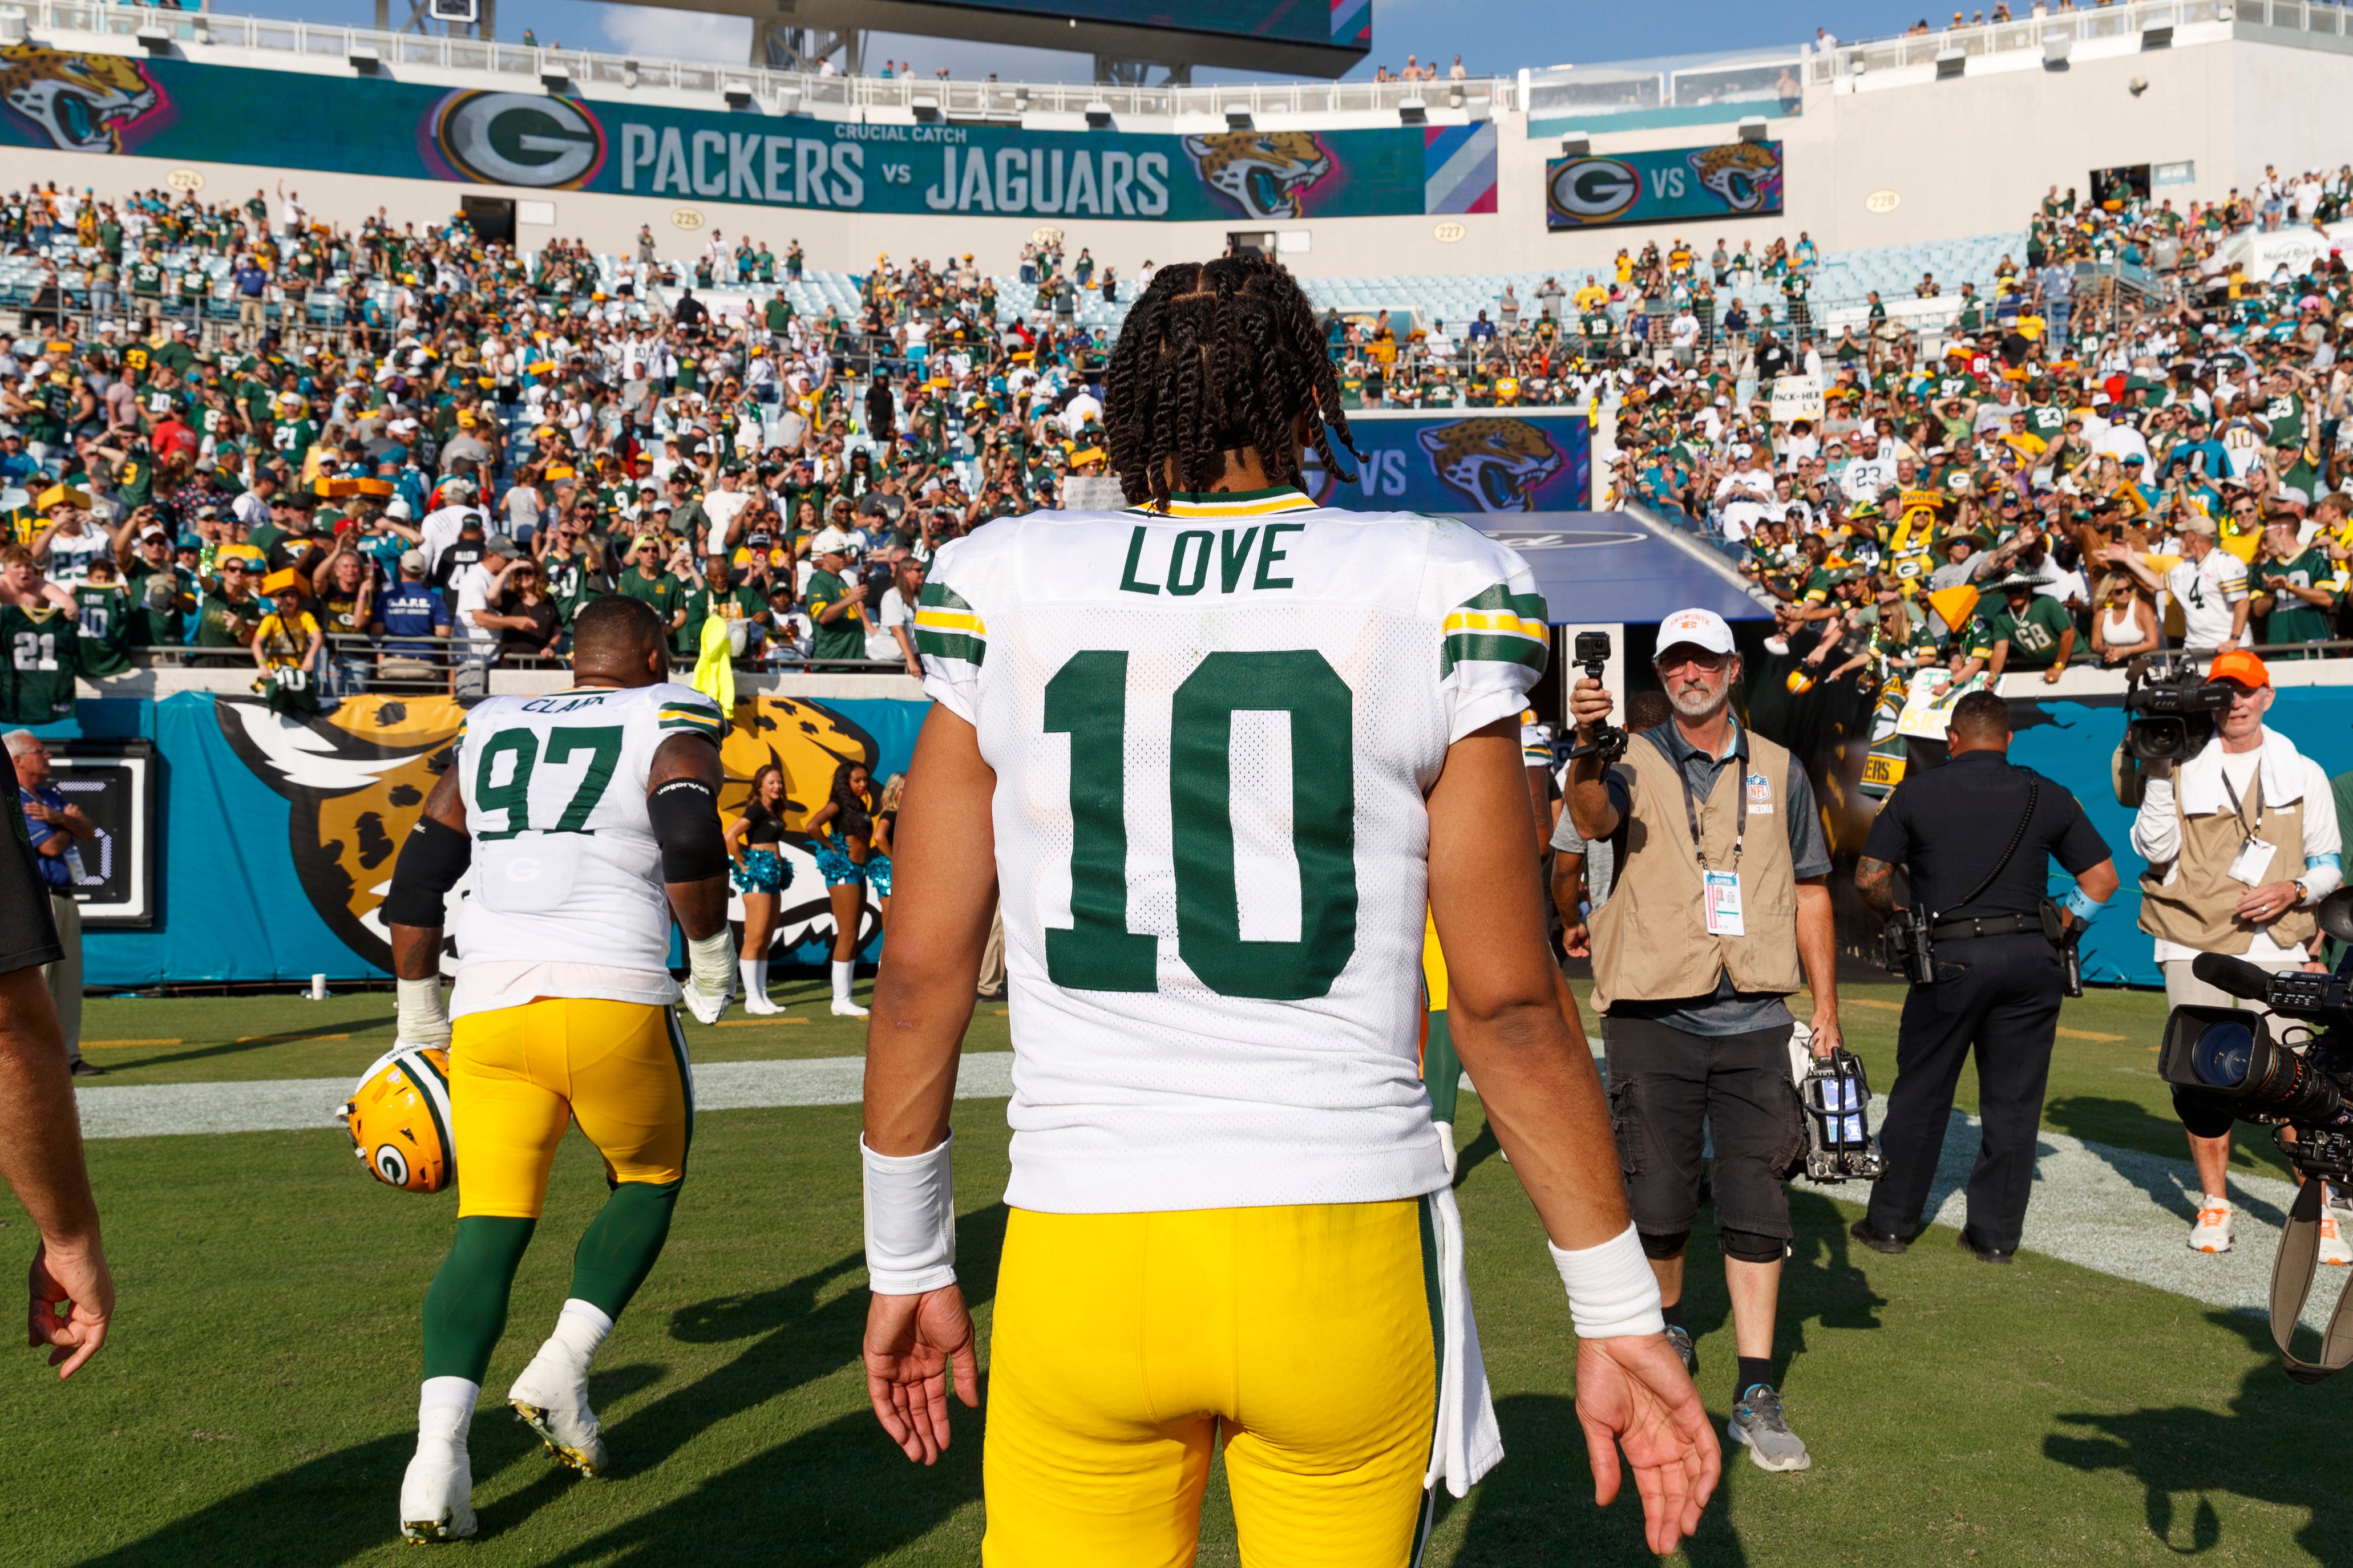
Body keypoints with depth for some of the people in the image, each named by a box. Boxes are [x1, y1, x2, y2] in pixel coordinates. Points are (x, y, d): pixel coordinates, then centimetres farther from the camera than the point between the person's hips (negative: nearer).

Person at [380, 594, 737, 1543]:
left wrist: (419, 1013, 28)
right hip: (613, 1001, -3)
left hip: (492, 1008, 4)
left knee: (490, 1228, 6)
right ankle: (561, 1372, 7)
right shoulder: (669, 725, 8)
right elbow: (689, 838, -13)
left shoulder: (489, 734, 22)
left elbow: (416, 880, 21)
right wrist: (712, 952, 0)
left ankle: (440, 1441, -11)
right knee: (649, 1182, 21)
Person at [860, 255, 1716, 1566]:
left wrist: (911, 1265, 16)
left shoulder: (1003, 596, 1)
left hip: (1082, 1257, 1)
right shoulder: (1431, 600, -3)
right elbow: (1509, 1003, -3)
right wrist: (1619, 1314, 7)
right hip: (1340, 1249, 0)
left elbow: (923, 973, 3)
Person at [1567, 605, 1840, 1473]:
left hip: (1754, 1017, 2)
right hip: (1653, 1013, -2)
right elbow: (1592, 817, -20)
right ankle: (1667, 1328, 32)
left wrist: (1827, 1007, 9)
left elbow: (1810, 890, 14)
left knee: (1756, 1201, -1)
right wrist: (1585, 749, -41)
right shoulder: (1635, 761, 3)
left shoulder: (1778, 770, 12)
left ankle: (1756, 1394, 4)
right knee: (1657, 1199, 6)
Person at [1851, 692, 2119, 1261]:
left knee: (1920, 1094, 8)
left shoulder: (1917, 792, 1)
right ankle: (1998, 1233, 13)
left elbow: (1869, 878, -1)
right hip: (2030, 958, 2)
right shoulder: (2048, 796, 7)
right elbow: (2103, 879, 8)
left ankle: (1891, 1221, 16)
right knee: (2013, 1101, 9)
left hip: (1952, 957, -2)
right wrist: (2059, 928, 16)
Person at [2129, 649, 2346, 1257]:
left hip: (2273, 942, 0)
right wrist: (2159, 772, -10)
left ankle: (2322, 1211, 1)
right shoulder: (2184, 768, 8)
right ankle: (2214, 1203, 15)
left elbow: (2330, 864, 12)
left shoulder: (2303, 773, 11)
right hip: (2193, 939, 0)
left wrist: (2293, 891, -8)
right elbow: (2156, 851, -4)